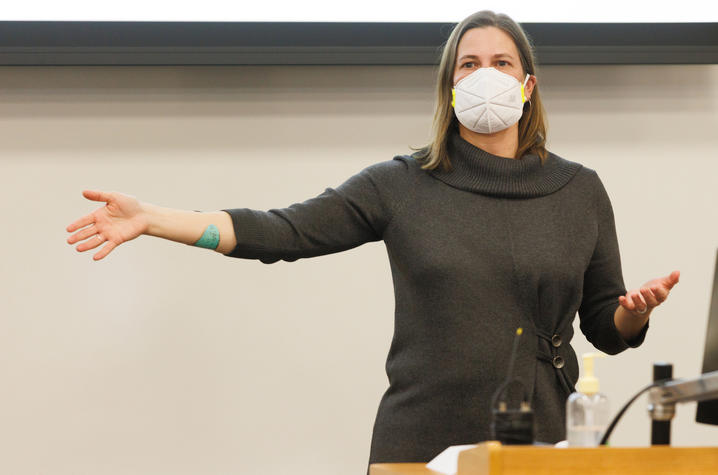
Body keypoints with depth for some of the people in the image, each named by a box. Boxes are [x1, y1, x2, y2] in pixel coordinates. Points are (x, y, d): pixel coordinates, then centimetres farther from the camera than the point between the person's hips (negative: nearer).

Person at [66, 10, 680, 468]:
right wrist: (148, 219, -10)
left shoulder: (580, 192, 6)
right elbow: (281, 232, -3)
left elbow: (607, 329, 11)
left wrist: (638, 310, -13)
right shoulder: (402, 185, 2)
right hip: (419, 443, 0)